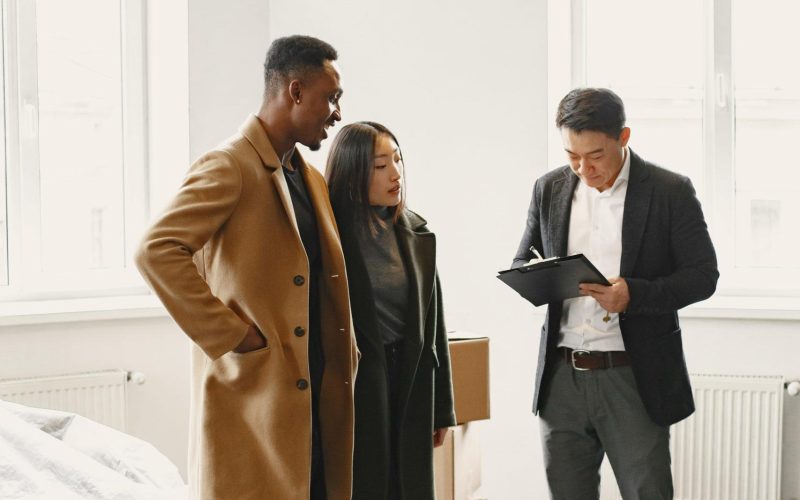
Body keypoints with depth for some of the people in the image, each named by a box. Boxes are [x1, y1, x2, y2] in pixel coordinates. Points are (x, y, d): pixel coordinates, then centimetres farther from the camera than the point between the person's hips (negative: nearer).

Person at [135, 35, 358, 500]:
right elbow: (156, 251, -22)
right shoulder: (229, 166, -11)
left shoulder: (313, 180, 17)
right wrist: (228, 334, -20)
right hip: (252, 393, -8)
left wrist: (347, 356, 12)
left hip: (314, 397, 8)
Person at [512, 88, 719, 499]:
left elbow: (703, 275, -5)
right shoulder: (549, 188, 7)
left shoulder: (670, 191, -4)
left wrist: (634, 295, -22)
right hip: (561, 377, 4)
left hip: (633, 379, -3)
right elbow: (522, 260, 15)